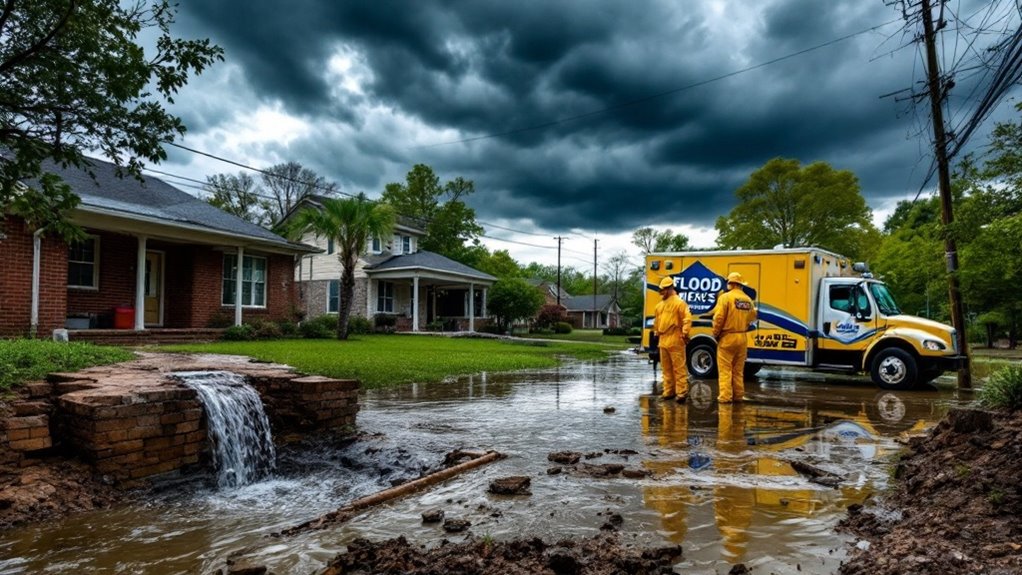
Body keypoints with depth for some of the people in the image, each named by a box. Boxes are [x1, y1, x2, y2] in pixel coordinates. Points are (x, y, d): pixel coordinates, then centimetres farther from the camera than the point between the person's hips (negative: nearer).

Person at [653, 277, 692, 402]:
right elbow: (656, 319, 30)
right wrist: (656, 331, 25)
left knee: (679, 368, -5)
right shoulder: (660, 304, 16)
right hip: (663, 340, 9)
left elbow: (687, 318, -17)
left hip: (675, 341, -8)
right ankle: (669, 391, 21)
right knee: (666, 368, 13)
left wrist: (684, 333, -19)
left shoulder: (679, 302, -9)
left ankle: (681, 392, -2)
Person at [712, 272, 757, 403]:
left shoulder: (726, 297, -12)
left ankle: (725, 396, 1)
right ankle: (738, 395, 20)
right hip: (742, 338, 5)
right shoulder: (748, 300, 5)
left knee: (725, 369, 1)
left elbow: (718, 318, -15)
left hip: (727, 338, -5)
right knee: (738, 370, 15)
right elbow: (752, 318, 7)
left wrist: (715, 334, -3)